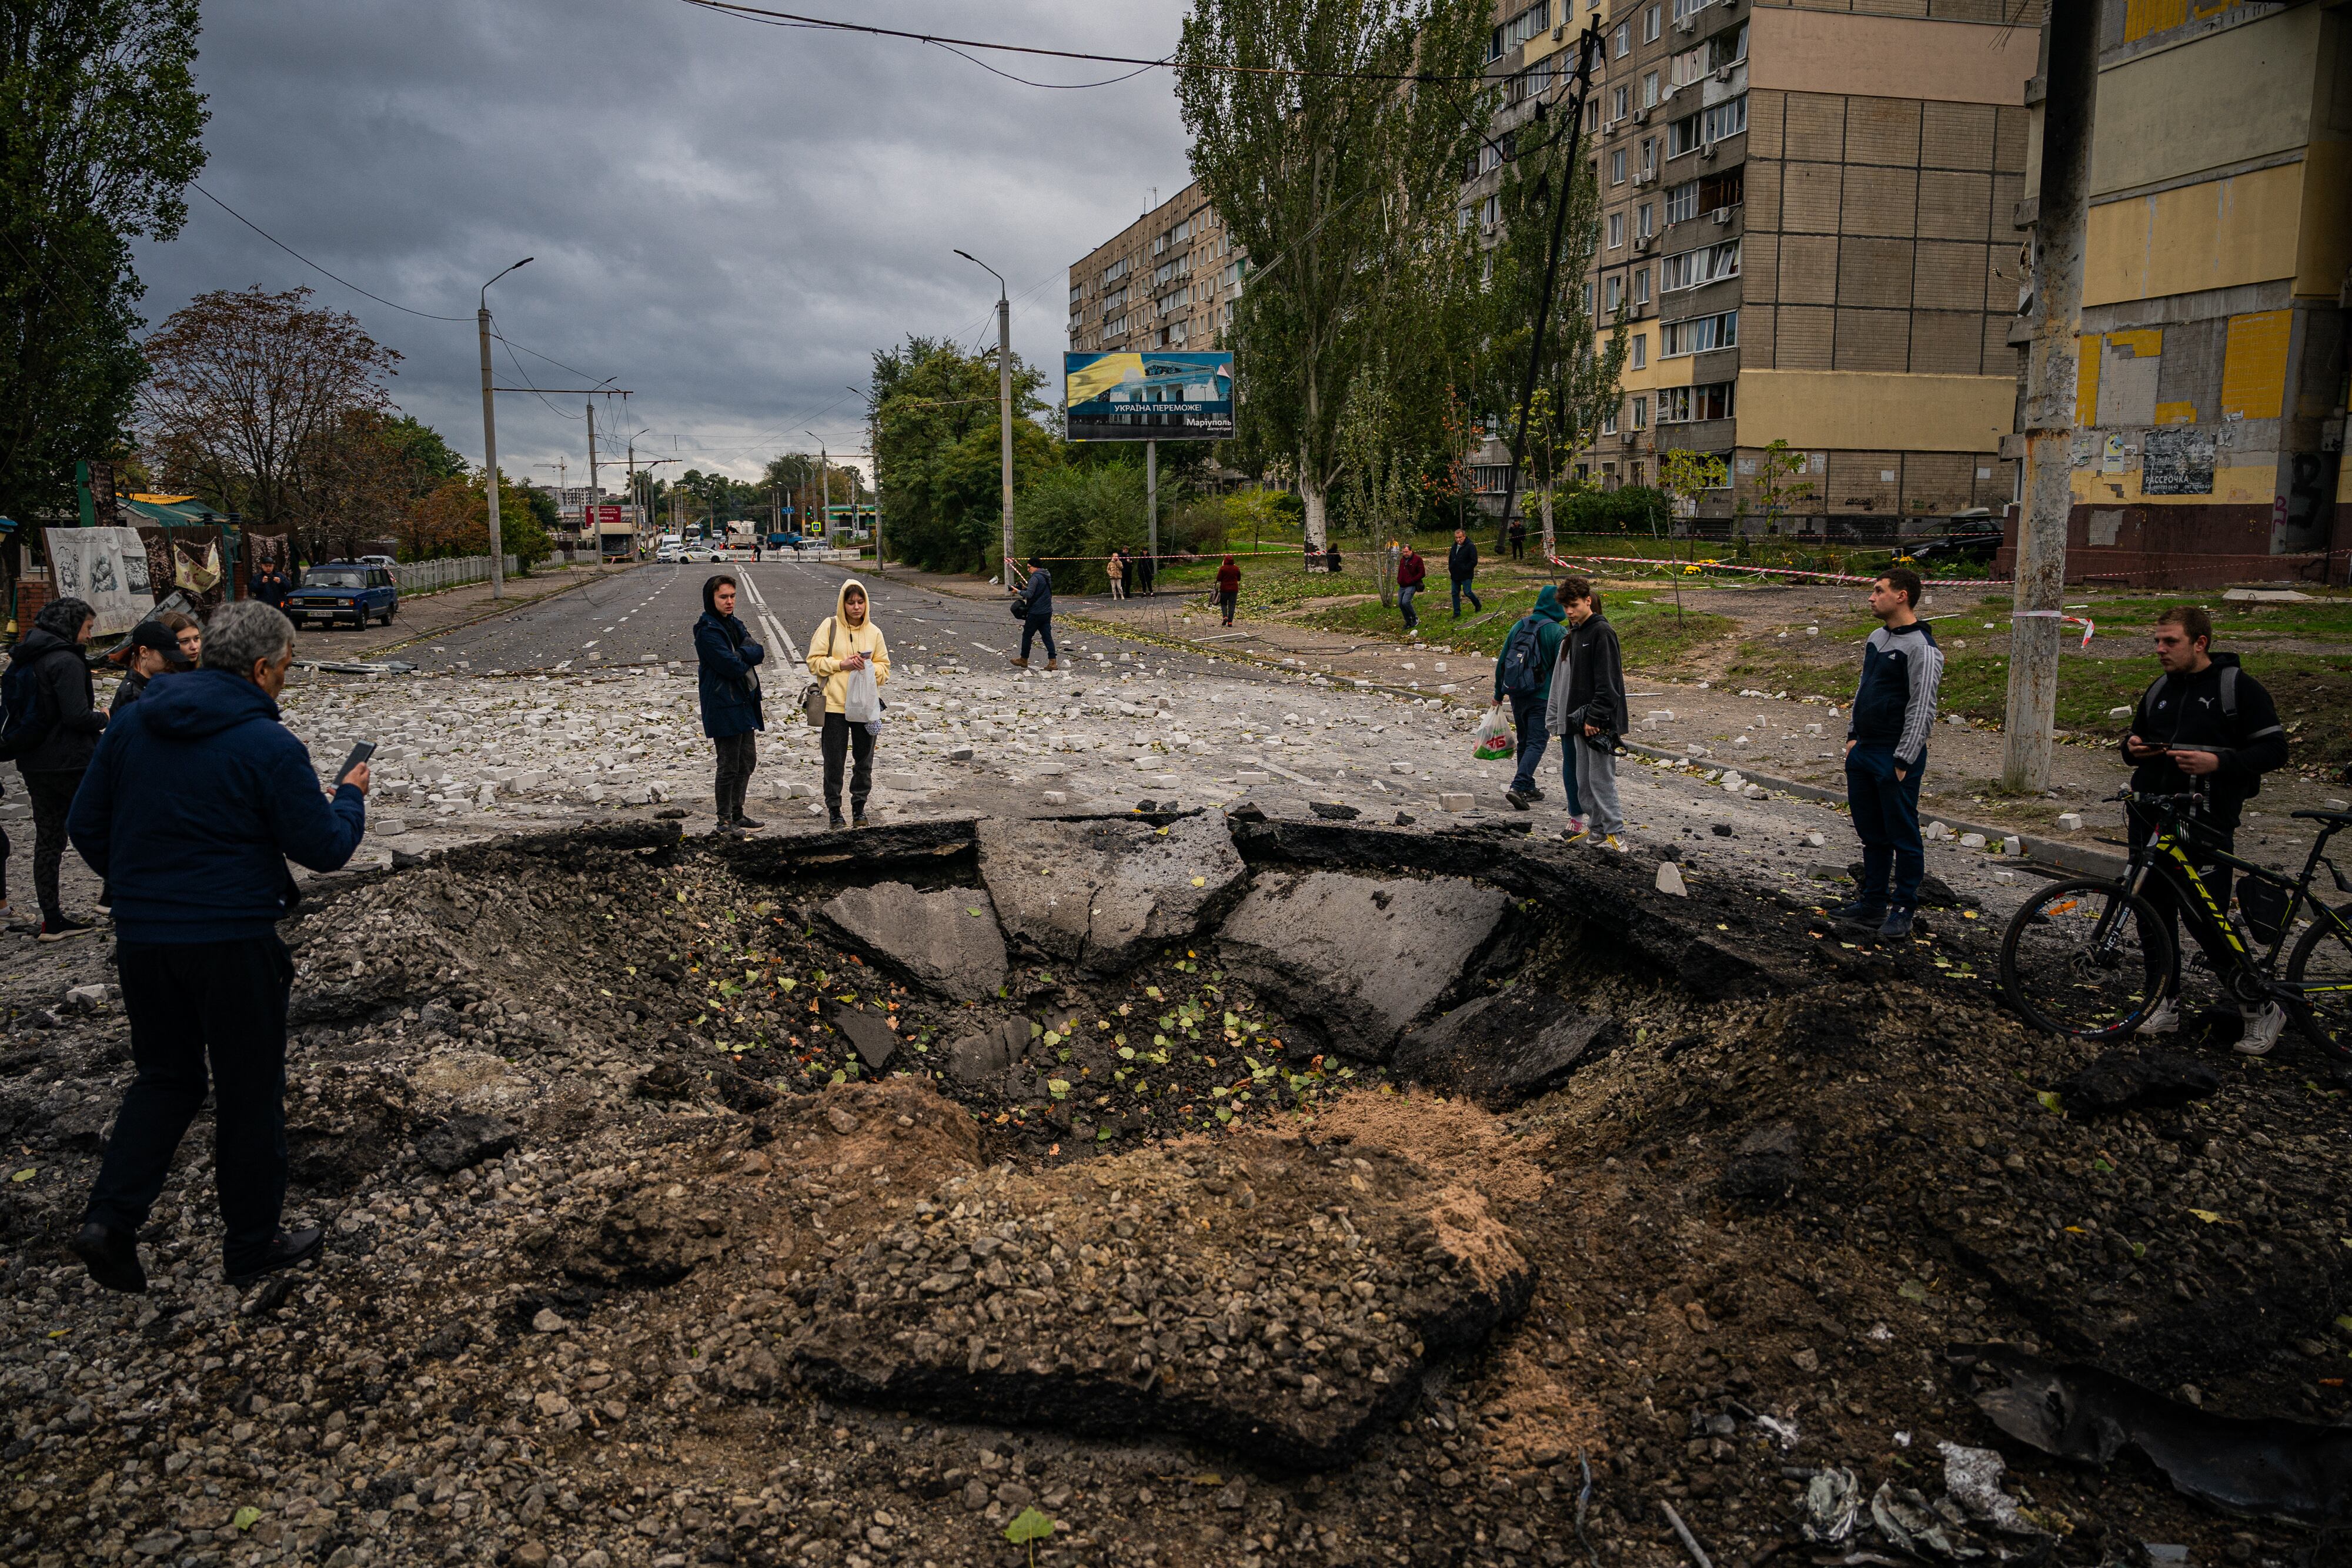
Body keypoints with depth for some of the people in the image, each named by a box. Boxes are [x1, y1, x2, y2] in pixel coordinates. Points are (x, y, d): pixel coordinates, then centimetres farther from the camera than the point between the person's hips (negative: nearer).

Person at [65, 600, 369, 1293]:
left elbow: (87, 826, 9)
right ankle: (252, 1243, 20)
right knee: (249, 1091, 9)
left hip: (141, 939, 5)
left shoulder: (131, 723, 3)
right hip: (233, 941, -5)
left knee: (164, 1076, 21)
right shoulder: (270, 746, -15)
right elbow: (324, 848, -10)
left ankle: (110, 1217, 6)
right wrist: (350, 796, 8)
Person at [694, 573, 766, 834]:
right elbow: (732, 667, -21)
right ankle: (725, 821, 7)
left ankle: (737, 814, 27)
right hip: (724, 706, -9)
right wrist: (748, 658, -2)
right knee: (729, 766, -3)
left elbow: (758, 651, 2)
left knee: (748, 761, 16)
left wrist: (740, 656, -17)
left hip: (744, 702, 9)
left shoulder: (733, 624, 14)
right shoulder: (708, 631, -14)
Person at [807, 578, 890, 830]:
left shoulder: (874, 632, 6)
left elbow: (884, 668, 10)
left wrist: (869, 667, -10)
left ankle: (859, 805, 24)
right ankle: (834, 809, 16)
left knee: (864, 760, 10)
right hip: (835, 705, -3)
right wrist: (841, 664, -15)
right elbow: (814, 662, -3)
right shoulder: (830, 627, -2)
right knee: (834, 761, 3)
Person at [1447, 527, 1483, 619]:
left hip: (1466, 576, -7)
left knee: (1467, 592, -4)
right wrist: (1450, 569, 11)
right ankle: (1457, 613, 16)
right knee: (1455, 594, 7)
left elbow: (1474, 561, -17)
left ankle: (1478, 605, 22)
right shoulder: (1454, 547, 11)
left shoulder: (1471, 547, -13)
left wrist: (1465, 569, -19)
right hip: (1455, 576, 7)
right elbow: (1450, 559, 24)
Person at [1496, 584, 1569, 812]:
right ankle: (1518, 787, -18)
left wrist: (1499, 693, 18)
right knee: (1536, 743, -3)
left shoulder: (1519, 626, 6)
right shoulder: (1557, 632, -10)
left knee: (1524, 741, 18)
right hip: (1542, 697, -6)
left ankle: (1528, 788, 24)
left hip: (1516, 695, 6)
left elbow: (1502, 661, 9)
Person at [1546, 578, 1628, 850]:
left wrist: (1594, 717, -20)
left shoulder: (1602, 632, -12)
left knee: (1601, 778, -8)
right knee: (1584, 781, 11)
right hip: (1578, 720, 9)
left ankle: (1615, 834, -5)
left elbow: (1607, 681, -17)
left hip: (1600, 721, -9)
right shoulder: (1573, 635, 15)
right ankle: (1596, 828, 18)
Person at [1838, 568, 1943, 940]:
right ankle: (1872, 902, 25)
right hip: (1863, 752, 9)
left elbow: (1922, 710, -17)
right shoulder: (1877, 637, 12)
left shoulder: (1921, 647, -16)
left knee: (1903, 836, 1)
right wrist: (1853, 735, 17)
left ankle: (1902, 910, 10)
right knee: (1871, 833, 16)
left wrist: (1903, 761, -18)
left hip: (1896, 758, -9)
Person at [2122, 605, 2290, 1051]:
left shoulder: (2238, 687, -5)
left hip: (2205, 826, -6)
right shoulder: (2159, 690, 14)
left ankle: (2262, 1010, 12)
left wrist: (2219, 763, -22)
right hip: (2149, 819, 7)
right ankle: (2167, 1002, 23)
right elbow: (2137, 734, 27)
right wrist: (2132, 745, 3)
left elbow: (2274, 750, -7)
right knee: (2155, 911, 10)